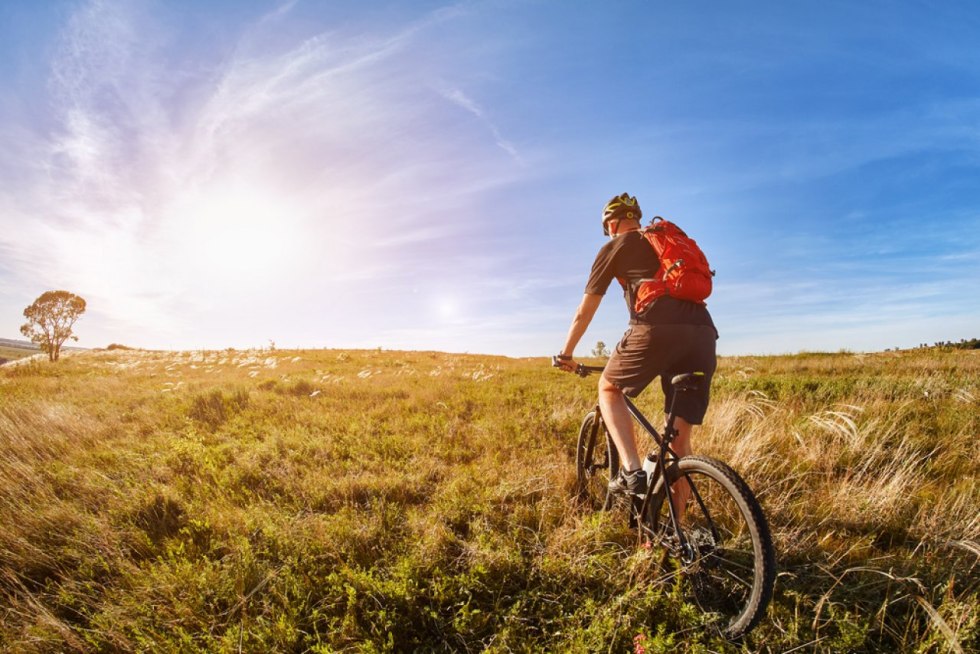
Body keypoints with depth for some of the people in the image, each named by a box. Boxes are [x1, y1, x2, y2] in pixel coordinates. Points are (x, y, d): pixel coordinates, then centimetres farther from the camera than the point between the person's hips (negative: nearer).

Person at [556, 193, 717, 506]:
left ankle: (632, 470, 3)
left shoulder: (615, 246, 15)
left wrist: (566, 353, 28)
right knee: (680, 435, 13)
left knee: (608, 388, 19)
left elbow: (584, 312, 17)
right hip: (703, 333, 6)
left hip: (656, 330, -5)